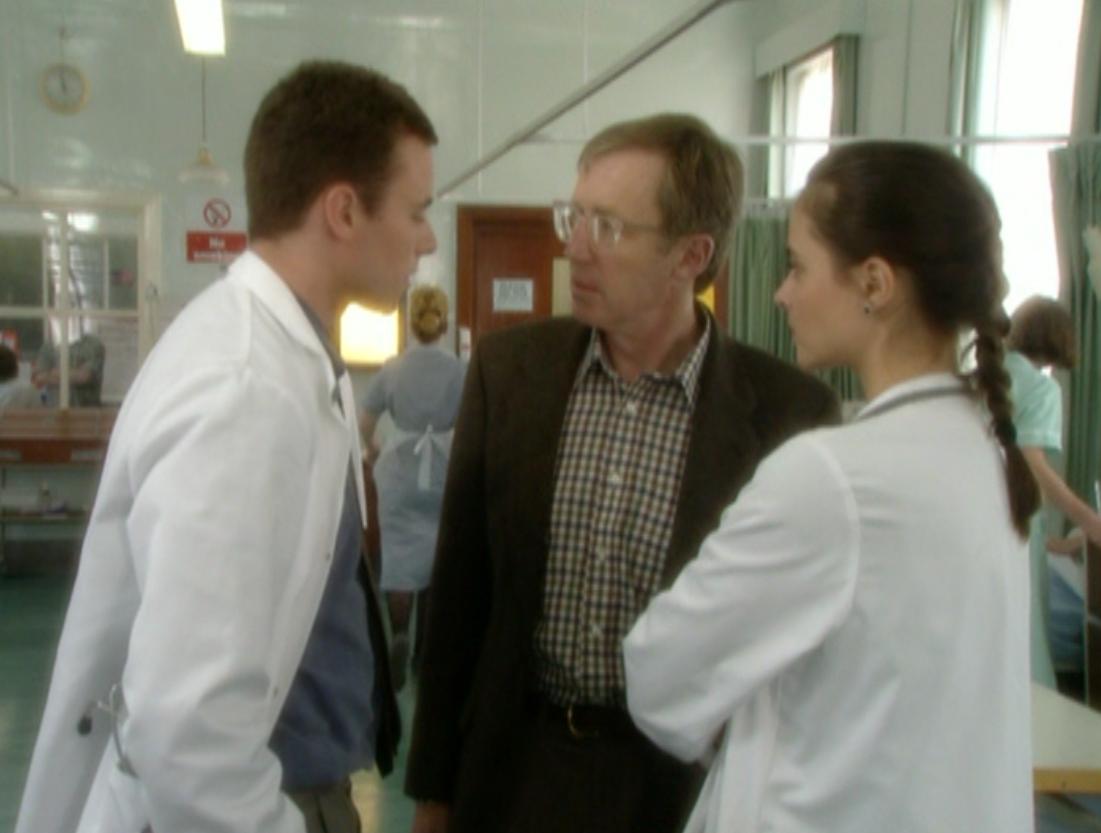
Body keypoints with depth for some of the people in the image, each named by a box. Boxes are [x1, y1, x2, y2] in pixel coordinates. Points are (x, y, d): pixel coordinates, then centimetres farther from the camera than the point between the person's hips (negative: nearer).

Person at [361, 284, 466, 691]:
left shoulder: (391, 370, -3)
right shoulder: (460, 371, -8)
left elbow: (364, 425, 4)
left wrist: (372, 450, 24)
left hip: (400, 476, 0)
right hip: (445, 476, 0)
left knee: (400, 557, 4)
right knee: (436, 557, 13)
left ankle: (398, 637, -14)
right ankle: (428, 647, 23)